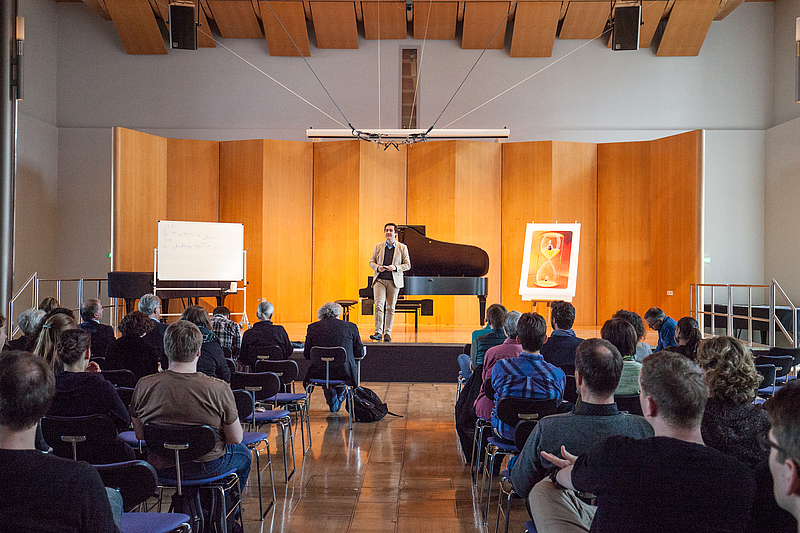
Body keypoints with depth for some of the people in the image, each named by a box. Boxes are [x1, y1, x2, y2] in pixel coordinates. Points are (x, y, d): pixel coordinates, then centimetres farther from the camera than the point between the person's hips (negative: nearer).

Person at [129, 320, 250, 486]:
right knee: (244, 454, 30)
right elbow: (236, 439, -13)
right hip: (208, 467, -4)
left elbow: (140, 435, 0)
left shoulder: (144, 386, -14)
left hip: (161, 466, 4)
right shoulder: (218, 388, -23)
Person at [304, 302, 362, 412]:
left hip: (320, 373, 0)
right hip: (344, 373, 0)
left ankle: (333, 404, 47)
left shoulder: (313, 327, 1)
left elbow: (306, 354, 7)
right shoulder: (351, 326, 1)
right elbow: (359, 352, 8)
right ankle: (339, 399, 54)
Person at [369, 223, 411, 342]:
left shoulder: (402, 247, 4)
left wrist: (395, 268, -14)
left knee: (390, 308, 3)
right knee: (379, 305, -13)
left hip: (394, 281, -1)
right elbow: (371, 261, 13)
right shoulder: (378, 246, 10)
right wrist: (377, 267, -9)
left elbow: (407, 265, 3)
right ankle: (378, 332, -13)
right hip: (380, 280, 1)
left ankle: (387, 333, 11)